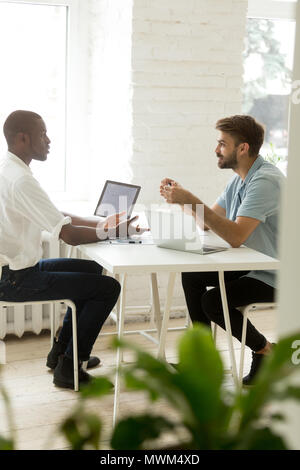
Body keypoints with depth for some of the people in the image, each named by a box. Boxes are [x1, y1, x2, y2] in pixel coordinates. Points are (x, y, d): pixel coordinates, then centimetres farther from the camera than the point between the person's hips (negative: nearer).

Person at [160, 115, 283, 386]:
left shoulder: (265, 181, -24)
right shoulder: (240, 179, 9)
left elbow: (235, 236, -33)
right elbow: (208, 222, 14)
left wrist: (190, 199, -31)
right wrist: (181, 196, -1)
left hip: (274, 275, -10)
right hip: (250, 265, 10)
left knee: (213, 301, -21)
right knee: (191, 275, 4)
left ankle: (266, 351, 1)